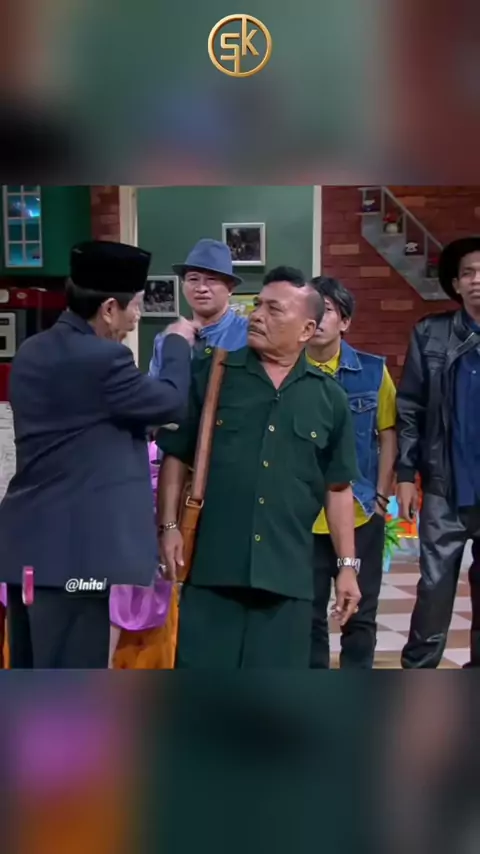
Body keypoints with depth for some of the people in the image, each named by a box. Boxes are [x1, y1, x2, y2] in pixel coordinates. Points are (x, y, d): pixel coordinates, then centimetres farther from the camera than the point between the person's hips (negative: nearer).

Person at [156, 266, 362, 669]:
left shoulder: (329, 397, 6)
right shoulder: (210, 374, 2)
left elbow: (338, 488, 10)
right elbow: (177, 456, 5)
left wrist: (347, 565, 8)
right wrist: (169, 526, -5)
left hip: (287, 572, 2)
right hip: (212, 564, -1)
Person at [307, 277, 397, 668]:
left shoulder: (373, 371, -2)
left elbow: (387, 434, 3)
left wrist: (381, 494, -2)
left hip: (361, 512, 1)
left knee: (361, 613, 10)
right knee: (309, 613, 10)